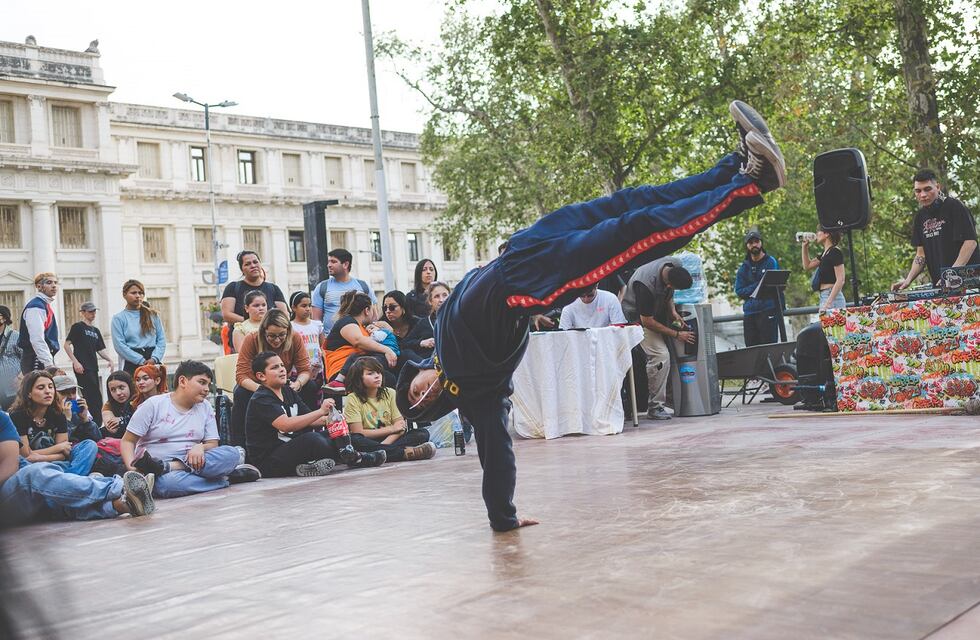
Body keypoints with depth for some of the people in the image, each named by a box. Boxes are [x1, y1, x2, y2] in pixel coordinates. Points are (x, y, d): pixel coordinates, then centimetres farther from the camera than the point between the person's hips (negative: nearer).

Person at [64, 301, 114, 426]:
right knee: (95, 397, -13)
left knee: (89, 397, 9)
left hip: (93, 368, 7)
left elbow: (100, 349, 19)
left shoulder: (95, 330, 19)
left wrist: (109, 359, 1)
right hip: (82, 368, -7)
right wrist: (75, 362, -13)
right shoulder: (77, 327, -1)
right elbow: (67, 345, -6)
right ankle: (97, 423, -12)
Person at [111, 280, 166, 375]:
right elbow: (119, 345, -4)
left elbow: (161, 339, 9)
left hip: (154, 363, 2)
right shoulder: (118, 318, 5)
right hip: (131, 364, -2)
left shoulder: (153, 315, 14)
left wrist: (154, 358, -9)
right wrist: (142, 361, -12)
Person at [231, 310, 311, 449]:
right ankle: (238, 445, -29)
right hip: (255, 385, -1)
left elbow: (305, 370, -16)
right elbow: (241, 375, -28)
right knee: (241, 393, -35)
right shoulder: (251, 340, -23)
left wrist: (298, 383, -41)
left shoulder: (295, 340, -17)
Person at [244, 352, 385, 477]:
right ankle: (352, 459, -9)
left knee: (331, 434, 12)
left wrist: (327, 419, -8)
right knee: (311, 439, -29)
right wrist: (321, 411, -30)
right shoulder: (261, 399, -14)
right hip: (267, 461, -10)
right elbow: (285, 425, -29)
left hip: (290, 449, 10)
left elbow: (308, 419, 13)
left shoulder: (288, 392, 13)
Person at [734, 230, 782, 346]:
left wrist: (780, 309, -11)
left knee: (769, 345, -8)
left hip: (768, 311, -3)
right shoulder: (744, 267, 12)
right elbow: (739, 291, 3)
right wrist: (756, 287, -13)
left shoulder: (771, 262, 5)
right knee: (751, 347, 3)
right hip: (749, 313, 3)